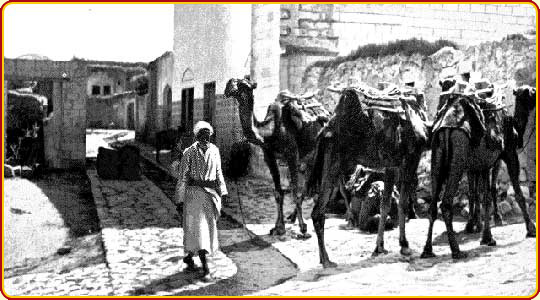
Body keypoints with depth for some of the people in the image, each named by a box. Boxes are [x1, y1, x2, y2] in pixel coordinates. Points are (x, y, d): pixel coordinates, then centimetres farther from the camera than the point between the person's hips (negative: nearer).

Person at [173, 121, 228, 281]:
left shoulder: (214, 150, 5)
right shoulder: (189, 152, -8)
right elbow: (183, 176, -6)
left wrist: (222, 192, 9)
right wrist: (180, 199, -6)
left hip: (211, 192, 5)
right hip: (195, 192, -5)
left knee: (209, 228, 13)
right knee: (198, 228, -8)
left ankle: (189, 257, 35)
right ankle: (205, 269, -8)